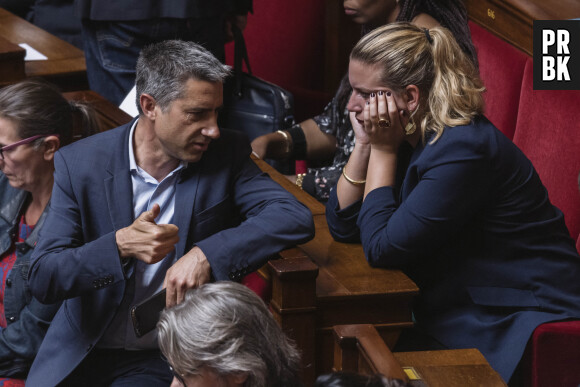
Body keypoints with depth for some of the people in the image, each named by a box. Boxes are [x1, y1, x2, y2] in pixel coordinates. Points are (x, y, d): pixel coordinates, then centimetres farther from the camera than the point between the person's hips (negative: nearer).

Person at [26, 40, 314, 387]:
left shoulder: (226, 154, -4)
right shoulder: (80, 164, -6)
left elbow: (296, 218, -17)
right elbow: (43, 279, -9)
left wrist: (206, 255, -27)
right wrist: (120, 245, -25)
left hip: (165, 359, -1)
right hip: (81, 354, 1)